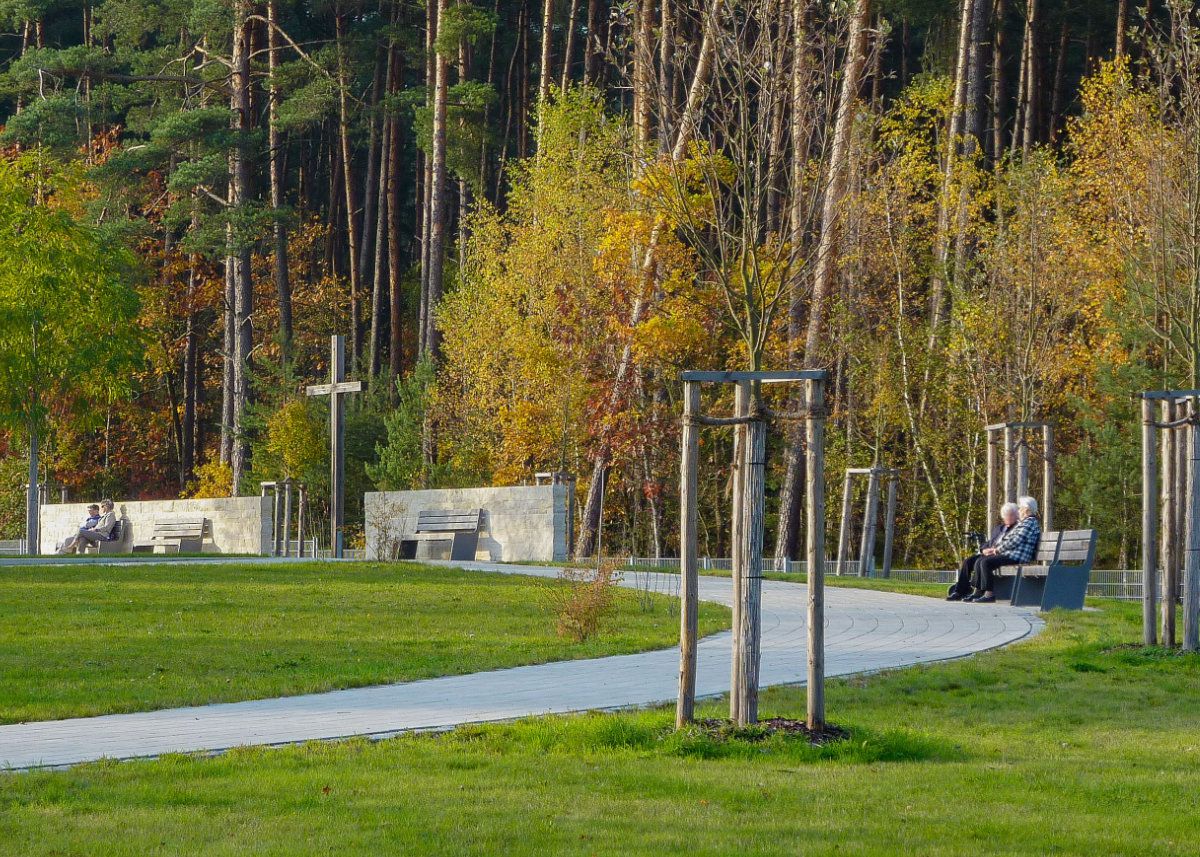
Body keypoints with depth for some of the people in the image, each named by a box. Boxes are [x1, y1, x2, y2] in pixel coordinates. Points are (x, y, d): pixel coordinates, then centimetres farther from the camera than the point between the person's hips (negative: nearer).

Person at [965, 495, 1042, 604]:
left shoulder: (1029, 522, -11)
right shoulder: (1023, 522, 24)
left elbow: (1015, 541, -19)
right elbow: (1010, 539, 24)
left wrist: (997, 549, -8)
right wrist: (995, 549, 9)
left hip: (1016, 557, -11)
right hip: (1010, 554, 11)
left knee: (986, 562, -25)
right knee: (979, 561, 5)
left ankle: (989, 594, -24)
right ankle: (978, 592, 2)